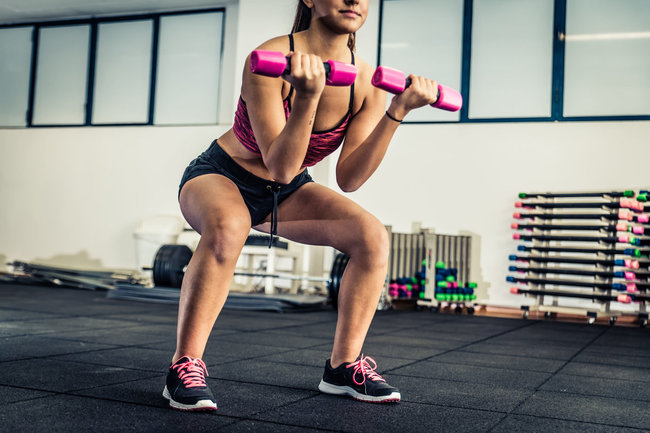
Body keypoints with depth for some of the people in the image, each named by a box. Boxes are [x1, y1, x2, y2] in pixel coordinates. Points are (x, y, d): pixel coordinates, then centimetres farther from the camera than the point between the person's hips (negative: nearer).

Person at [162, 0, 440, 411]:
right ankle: (185, 366, -23)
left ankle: (344, 365, -1)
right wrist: (307, 96, -45)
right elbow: (280, 168, -31)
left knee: (372, 235, -15)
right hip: (219, 176, -5)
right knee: (227, 226, -39)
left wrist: (397, 112, -25)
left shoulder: (367, 82, -12)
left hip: (283, 192, 5)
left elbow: (349, 178, -17)